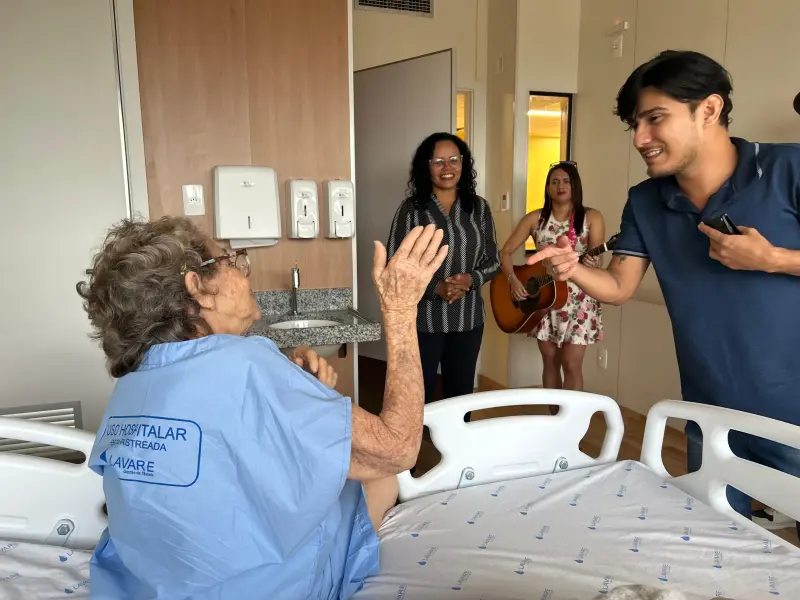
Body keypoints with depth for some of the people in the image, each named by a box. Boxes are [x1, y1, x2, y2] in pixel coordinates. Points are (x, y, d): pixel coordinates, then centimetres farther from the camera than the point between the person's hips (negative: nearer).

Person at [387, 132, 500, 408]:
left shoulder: (478, 207, 3)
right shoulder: (411, 208, -7)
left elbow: (494, 261, 7)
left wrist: (471, 280, -13)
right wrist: (435, 287, -20)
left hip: (468, 320, 3)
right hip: (421, 321, -3)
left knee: (460, 396, 15)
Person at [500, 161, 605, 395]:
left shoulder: (591, 217, -3)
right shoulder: (535, 218, 3)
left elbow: (596, 258, -10)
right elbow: (505, 251, 2)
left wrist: (593, 264, -34)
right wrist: (513, 280, -13)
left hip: (578, 300, -2)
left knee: (571, 364, -3)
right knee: (550, 361, 10)